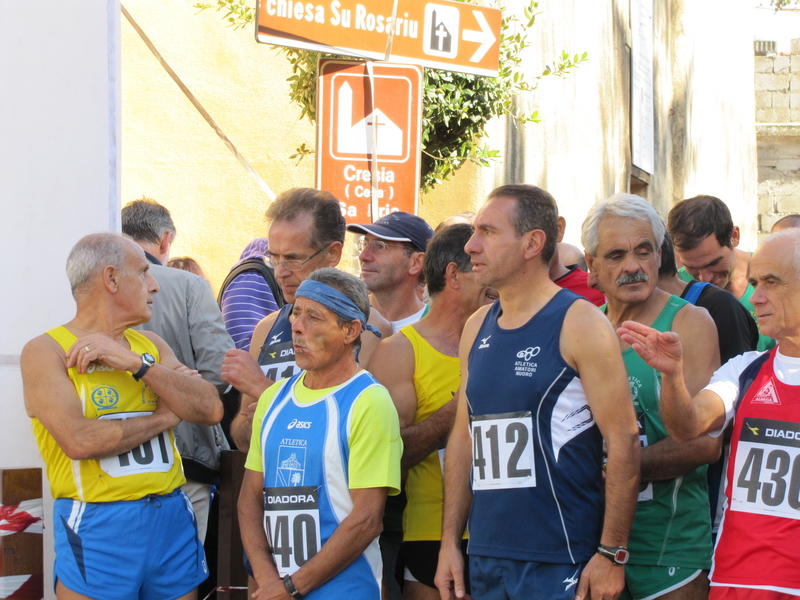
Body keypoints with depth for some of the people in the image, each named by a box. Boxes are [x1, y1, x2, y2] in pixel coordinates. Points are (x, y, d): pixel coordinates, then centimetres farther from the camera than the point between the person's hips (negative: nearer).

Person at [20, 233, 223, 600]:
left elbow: (210, 410, 0)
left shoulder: (151, 346, 14)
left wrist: (136, 364, -10)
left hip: (173, 520, 5)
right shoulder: (46, 351, -4)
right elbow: (79, 440, -18)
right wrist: (165, 417, -6)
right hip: (97, 528, -5)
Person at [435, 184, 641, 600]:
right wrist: (450, 542, 10)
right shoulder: (477, 328, 11)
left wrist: (611, 553, -15)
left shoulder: (580, 324, -8)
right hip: (485, 559, 6)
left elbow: (624, 442, -11)